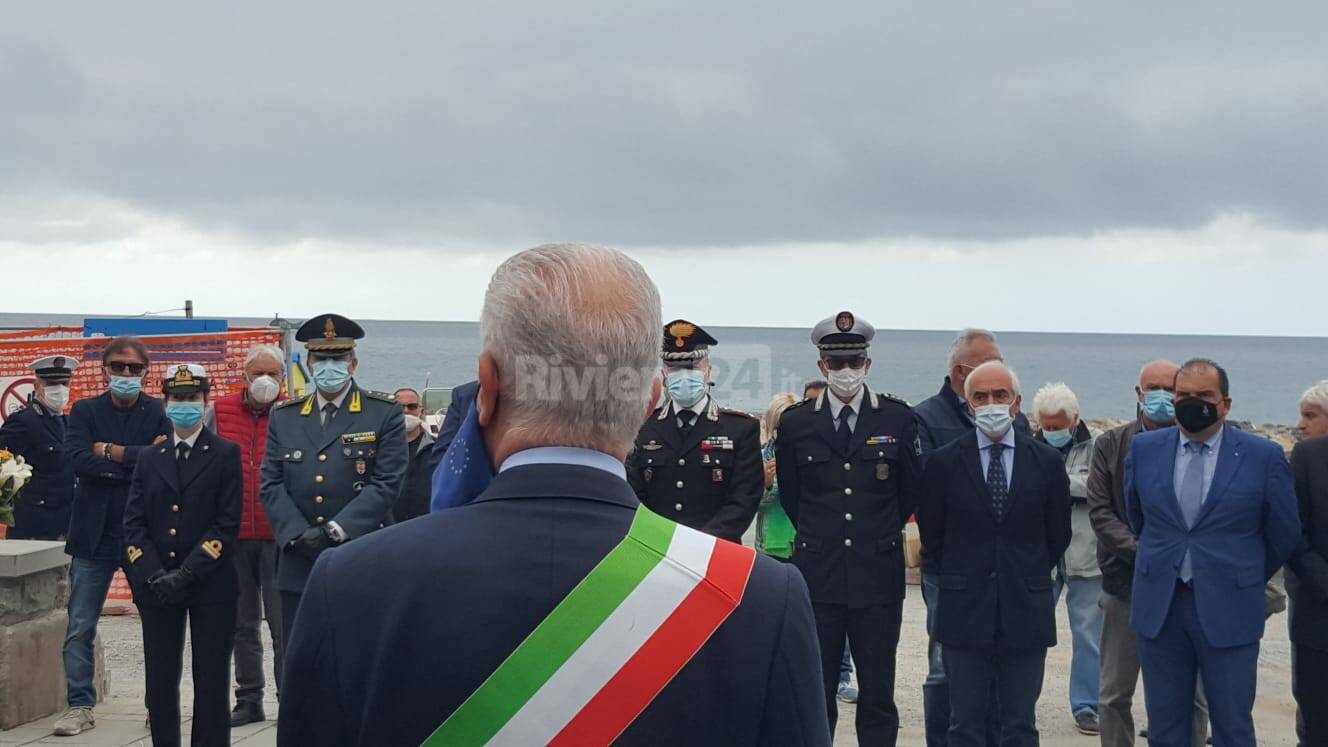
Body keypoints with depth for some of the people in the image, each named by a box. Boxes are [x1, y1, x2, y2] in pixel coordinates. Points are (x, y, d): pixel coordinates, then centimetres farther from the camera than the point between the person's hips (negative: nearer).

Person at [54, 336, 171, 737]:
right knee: (80, 628, 3)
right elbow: (78, 460, -11)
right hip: (95, 534, 1)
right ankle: (80, 706, 14)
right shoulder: (84, 411, 5)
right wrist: (138, 460, -14)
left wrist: (111, 452, -12)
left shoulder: (159, 413, 1)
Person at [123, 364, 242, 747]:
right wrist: (154, 575, -9)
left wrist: (187, 573, -15)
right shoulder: (149, 459, 12)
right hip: (156, 587, 3)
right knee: (160, 681, 6)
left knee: (211, 682, 2)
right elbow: (133, 524, 6)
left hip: (210, 586, -3)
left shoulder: (225, 454, 1)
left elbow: (227, 523, -7)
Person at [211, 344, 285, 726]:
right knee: (243, 624, 11)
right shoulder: (219, 412, 6)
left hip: (278, 537, -3)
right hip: (233, 536, 3)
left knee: (283, 623, -1)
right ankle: (249, 700, 22)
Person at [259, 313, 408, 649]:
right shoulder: (283, 417, 12)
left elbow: (386, 484, -7)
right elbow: (271, 485, 6)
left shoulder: (385, 413, 0)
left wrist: (335, 530, -16)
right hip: (299, 567, 3)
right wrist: (299, 534, -10)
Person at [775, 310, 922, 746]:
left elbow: (911, 490, 12)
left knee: (878, 694, 4)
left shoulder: (899, 419, 0)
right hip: (817, 575, 1)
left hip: (879, 575, 0)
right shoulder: (795, 423, 3)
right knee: (815, 693, 6)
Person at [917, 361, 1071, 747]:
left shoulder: (1047, 461, 1)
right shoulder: (943, 462, -1)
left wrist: (1031, 577, 12)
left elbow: (1058, 533, 10)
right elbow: (931, 531, 7)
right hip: (965, 611, -1)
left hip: (1025, 611, 1)